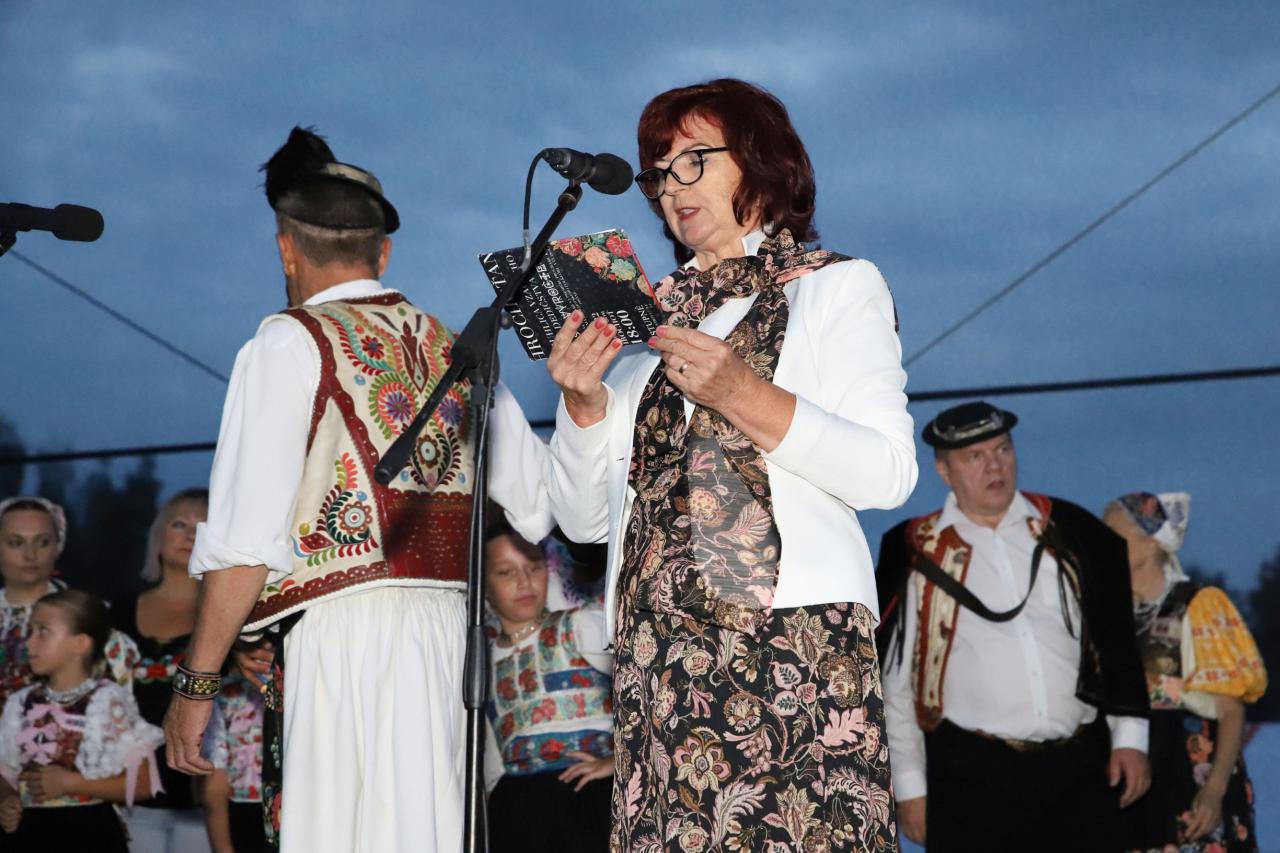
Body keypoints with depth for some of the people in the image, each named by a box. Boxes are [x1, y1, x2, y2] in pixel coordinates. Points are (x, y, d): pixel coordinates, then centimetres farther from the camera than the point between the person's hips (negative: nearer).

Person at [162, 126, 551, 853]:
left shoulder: (293, 344, -1)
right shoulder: (455, 351, 16)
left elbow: (246, 539, -9)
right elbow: (542, 504, 13)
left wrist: (196, 682, -5)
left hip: (345, 630, -6)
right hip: (448, 626, 6)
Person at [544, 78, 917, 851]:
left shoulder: (836, 287, 11)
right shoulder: (653, 323, 22)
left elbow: (889, 473, -4)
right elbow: (583, 518, 17)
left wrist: (741, 394, -13)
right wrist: (584, 402, 0)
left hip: (793, 636, -4)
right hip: (658, 653, 4)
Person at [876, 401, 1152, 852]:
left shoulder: (1069, 531, 9)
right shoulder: (917, 554, 2)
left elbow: (1118, 640, 12)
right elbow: (893, 679, 3)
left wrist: (1129, 738, 7)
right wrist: (910, 786, 0)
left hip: (1082, 768, 2)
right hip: (971, 779, -2)